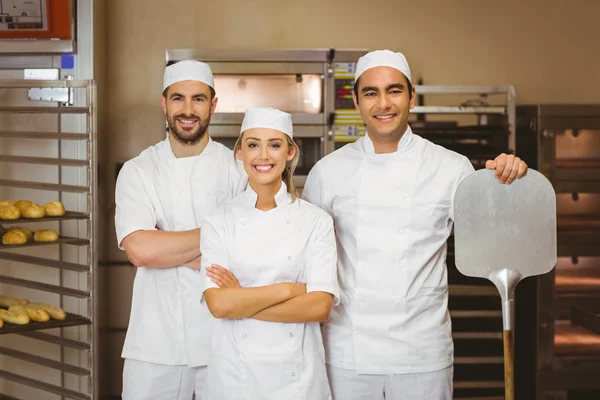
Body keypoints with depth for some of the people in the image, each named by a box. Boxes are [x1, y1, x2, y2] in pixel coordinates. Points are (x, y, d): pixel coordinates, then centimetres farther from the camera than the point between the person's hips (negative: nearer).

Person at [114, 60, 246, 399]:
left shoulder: (238, 169, 0)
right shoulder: (138, 171, 0)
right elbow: (140, 249, -14)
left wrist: (170, 252, -13)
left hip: (223, 341, 0)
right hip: (156, 345, 0)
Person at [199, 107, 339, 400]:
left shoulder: (316, 220, -3)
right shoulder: (219, 222, -2)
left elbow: (319, 306, -12)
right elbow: (218, 304, -12)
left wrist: (241, 301, -13)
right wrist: (288, 289, -14)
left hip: (297, 374, 0)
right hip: (234, 374, 0)